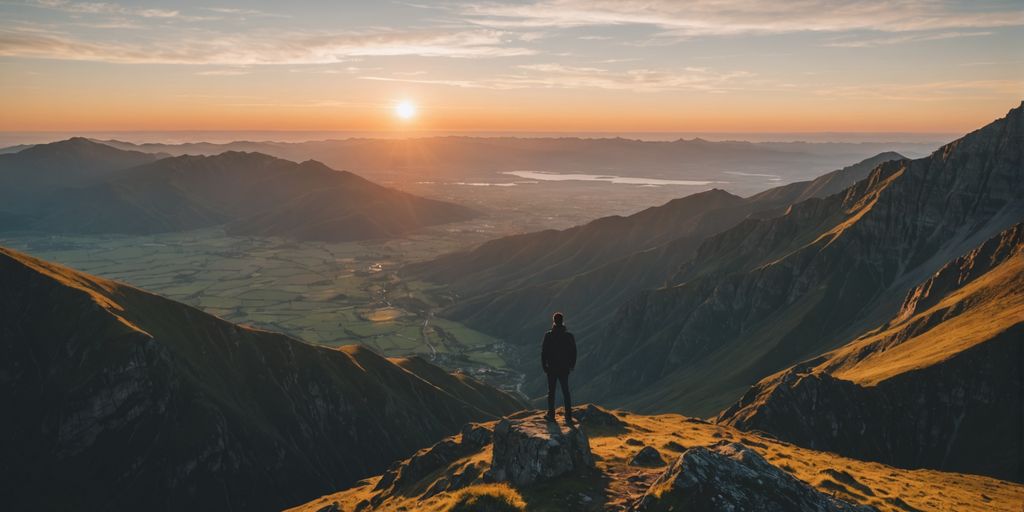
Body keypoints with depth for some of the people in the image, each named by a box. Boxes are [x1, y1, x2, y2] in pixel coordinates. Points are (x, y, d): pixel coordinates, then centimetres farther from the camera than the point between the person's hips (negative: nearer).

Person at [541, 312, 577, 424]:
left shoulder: (548, 335, -11)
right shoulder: (569, 336, -6)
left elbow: (544, 352, -7)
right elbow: (573, 352, 1)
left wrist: (544, 365, 5)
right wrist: (572, 365, 15)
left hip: (552, 368, -1)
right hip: (564, 369, 1)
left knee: (551, 392, 13)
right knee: (566, 392, 8)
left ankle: (551, 415, 20)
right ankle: (568, 417, 4)